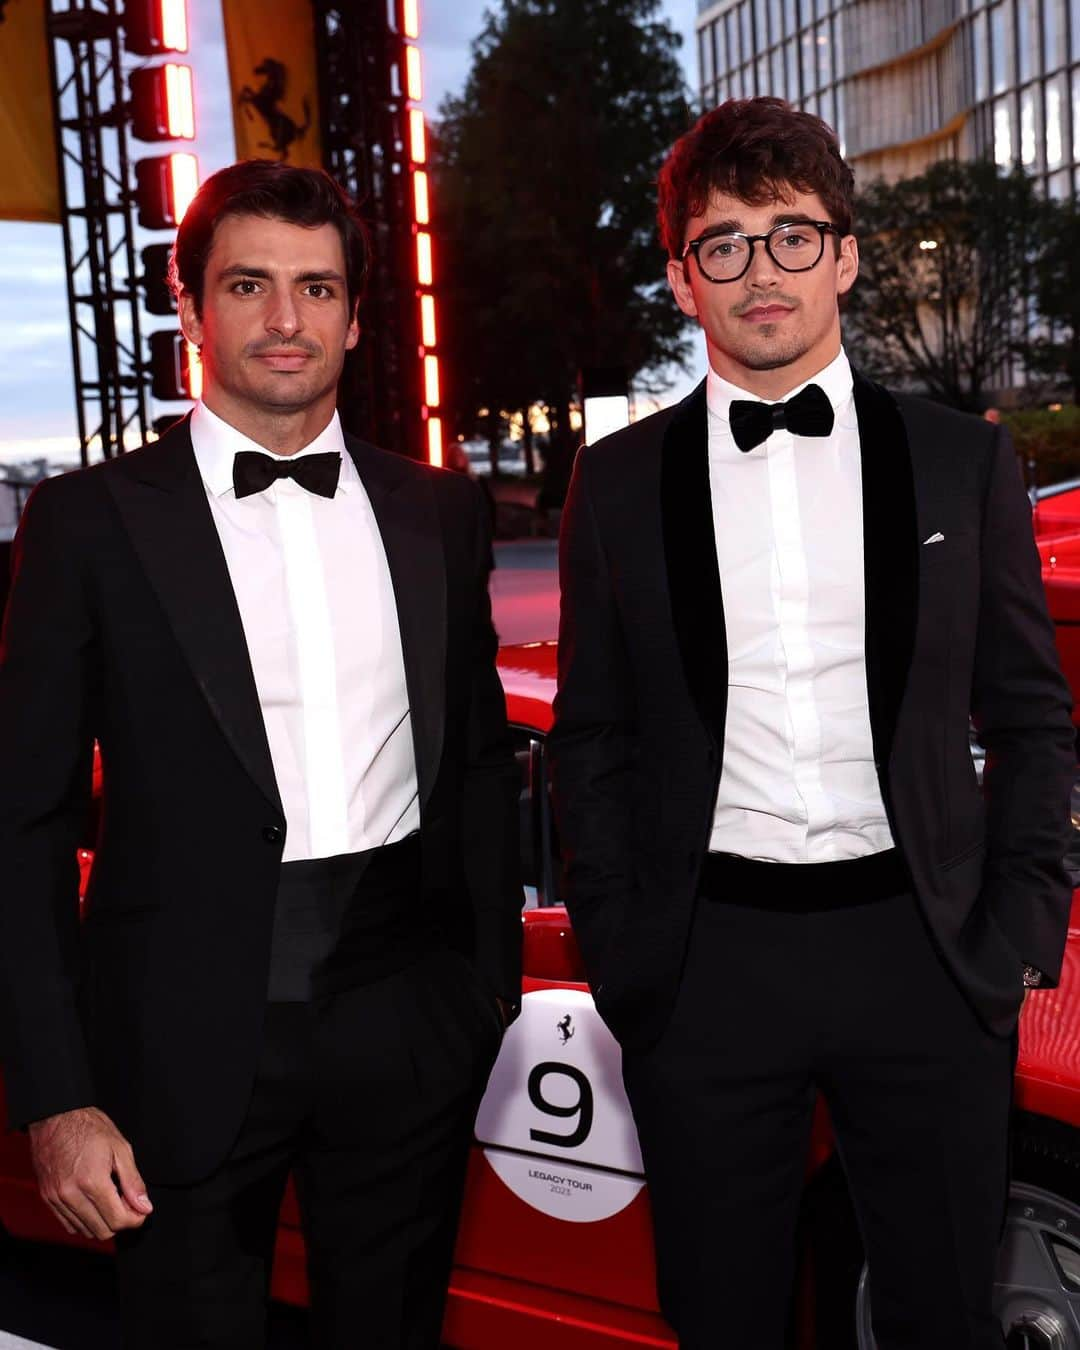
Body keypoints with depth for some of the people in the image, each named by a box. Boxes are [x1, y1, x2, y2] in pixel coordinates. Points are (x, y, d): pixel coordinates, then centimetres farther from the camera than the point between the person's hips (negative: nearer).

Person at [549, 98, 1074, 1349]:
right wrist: (617, 945, -1)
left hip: (925, 951, 1)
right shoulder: (619, 480, 4)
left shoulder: (963, 459, 4)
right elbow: (590, 737, 6)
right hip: (706, 961, 0)